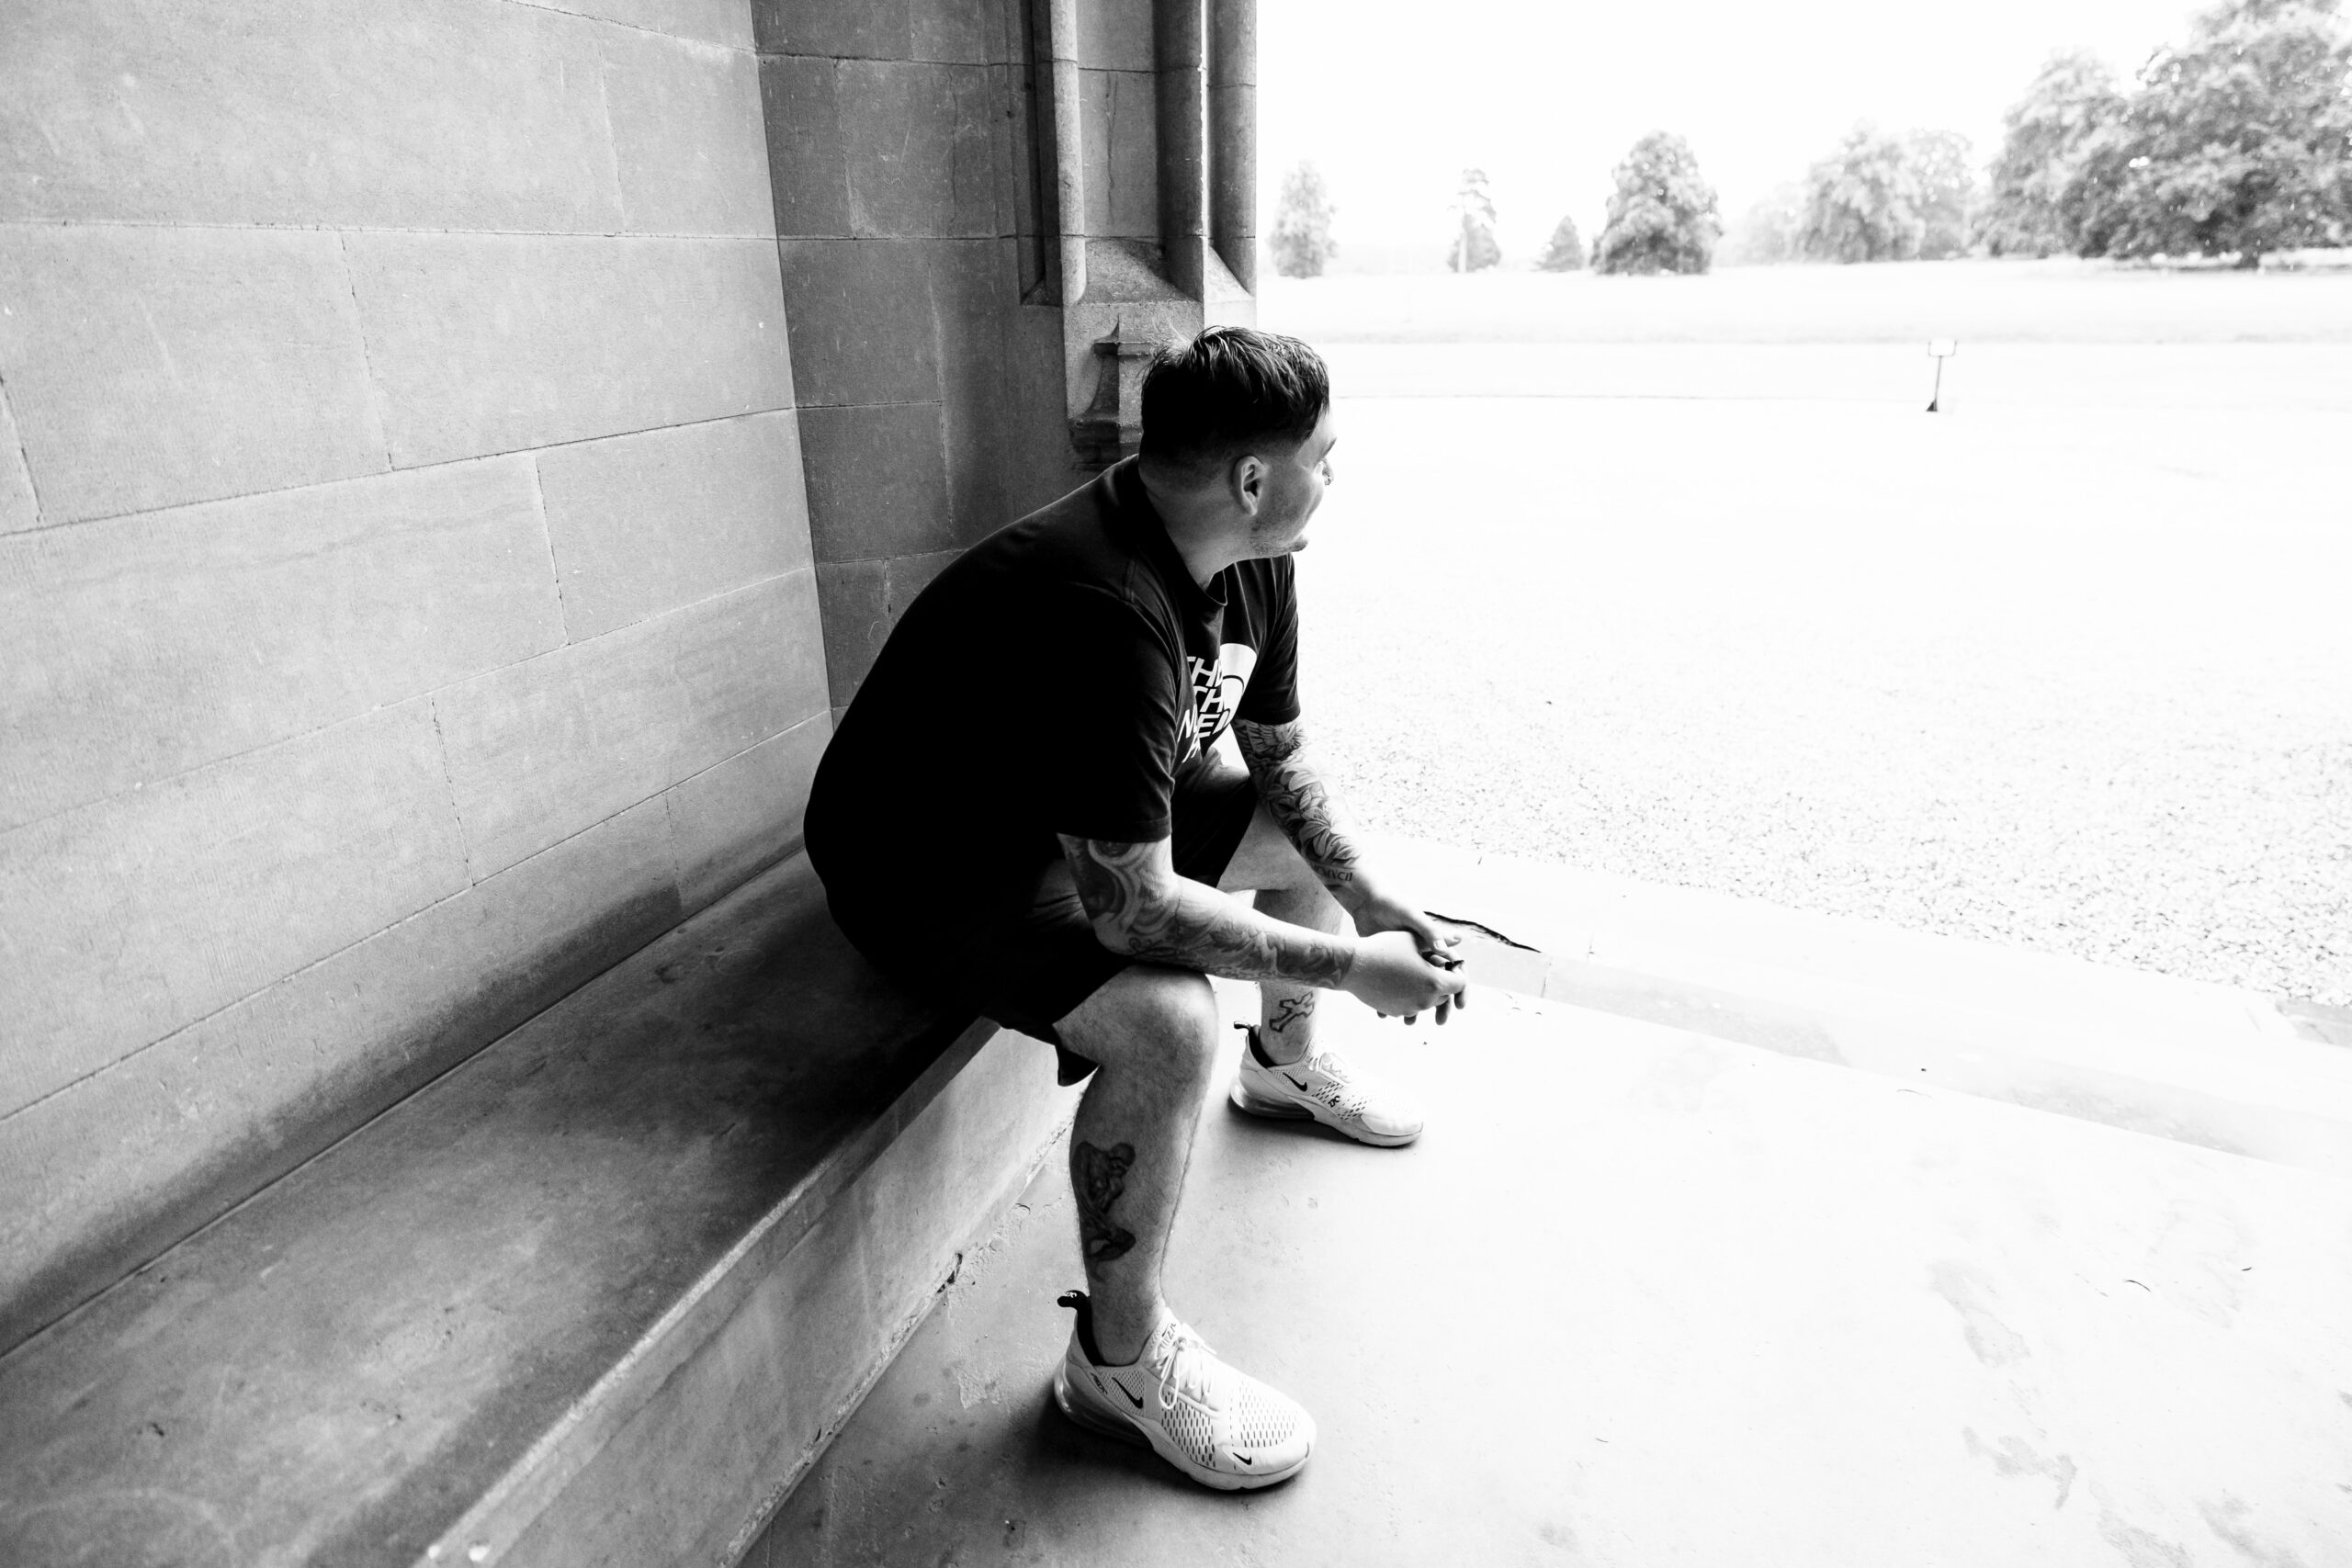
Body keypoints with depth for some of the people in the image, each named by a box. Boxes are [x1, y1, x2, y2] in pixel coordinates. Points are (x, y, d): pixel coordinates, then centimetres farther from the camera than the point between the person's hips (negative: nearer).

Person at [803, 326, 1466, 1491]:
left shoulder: (1250, 560, -6)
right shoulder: (1105, 614, -36)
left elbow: (1279, 759, 7)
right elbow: (1134, 910, -35)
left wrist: (1369, 899, -5)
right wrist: (1348, 969, -25)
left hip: (1089, 818, 9)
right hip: (925, 866, -9)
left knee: (1314, 832, 12)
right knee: (1170, 1022, -31)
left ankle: (1284, 1064, 37)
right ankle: (1117, 1363, -6)